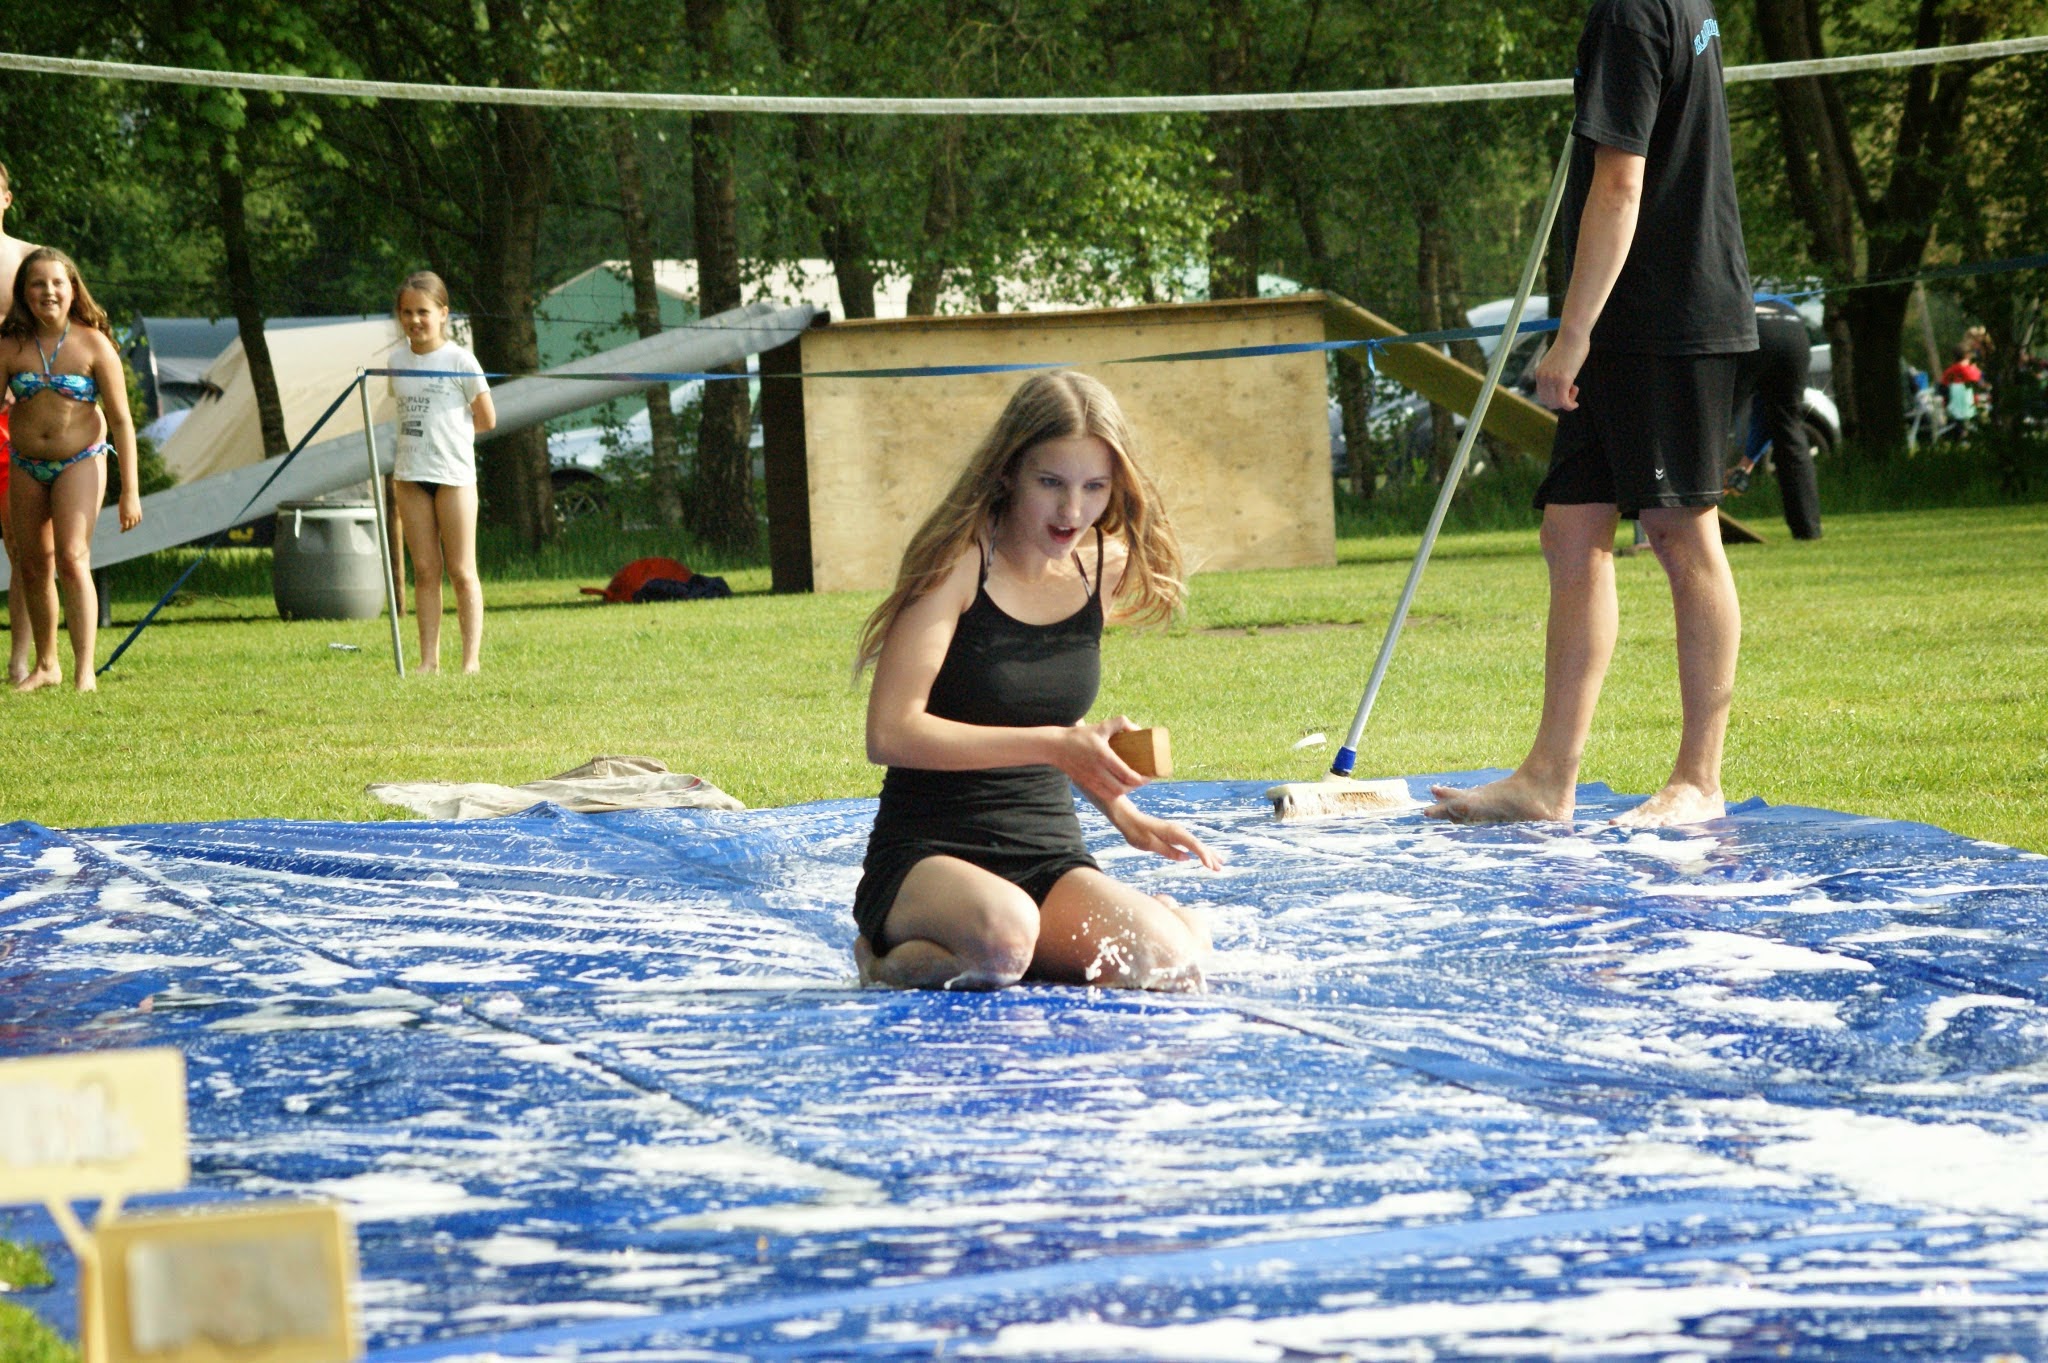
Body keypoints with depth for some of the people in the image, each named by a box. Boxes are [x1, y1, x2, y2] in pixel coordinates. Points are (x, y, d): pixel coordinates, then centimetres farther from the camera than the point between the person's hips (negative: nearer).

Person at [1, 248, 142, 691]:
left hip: (80, 462, -4)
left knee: (72, 559, -17)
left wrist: (130, 491, -7)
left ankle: (84, 671, -19)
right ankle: (46, 666, 24)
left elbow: (121, 421, -5)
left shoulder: (93, 345, -8)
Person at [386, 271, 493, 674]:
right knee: (424, 571, 5)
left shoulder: (459, 360, -6)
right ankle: (429, 659, 6)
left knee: (462, 572, -1)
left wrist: (450, 432, 6)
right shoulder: (398, 360, 8)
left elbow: (486, 419, -1)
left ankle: (472, 659, 2)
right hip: (411, 474, 4)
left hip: (453, 473, -4)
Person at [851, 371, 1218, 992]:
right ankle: (888, 960, -5)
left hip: (1050, 859, 4)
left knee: (1171, 964, -25)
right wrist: (1055, 746, -23)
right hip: (926, 857, -4)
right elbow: (891, 734, -20)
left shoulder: (1104, 568, 7)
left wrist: (1123, 814, 10)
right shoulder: (961, 562, -12)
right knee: (1004, 931, -39)